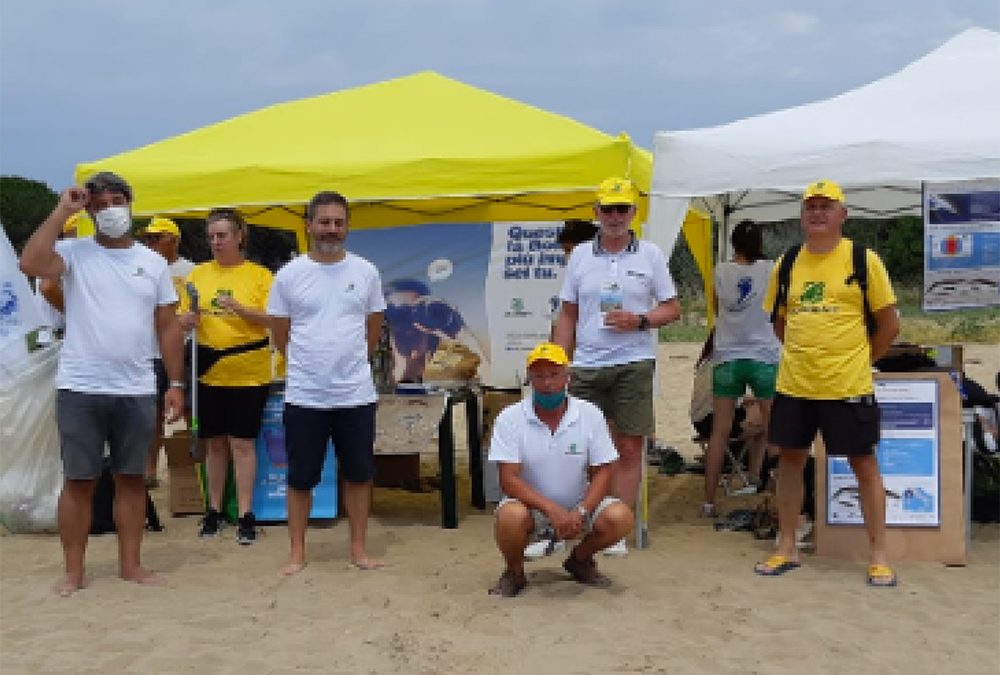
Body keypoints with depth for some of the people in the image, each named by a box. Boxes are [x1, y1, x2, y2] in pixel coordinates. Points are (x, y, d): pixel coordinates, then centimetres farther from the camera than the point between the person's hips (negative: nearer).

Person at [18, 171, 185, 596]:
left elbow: (167, 327, 10)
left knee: (131, 478, 10)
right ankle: (73, 571, 14)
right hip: (80, 389, -3)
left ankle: (130, 564, 20)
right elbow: (30, 264, -23)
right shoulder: (74, 252, -1)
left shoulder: (153, 262, 8)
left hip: (137, 391, 3)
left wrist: (176, 384, 4)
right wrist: (62, 211, -15)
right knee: (79, 481, 4)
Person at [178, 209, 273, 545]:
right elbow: (181, 320, 11)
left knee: (242, 442, -2)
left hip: (248, 372, -3)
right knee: (214, 442, 10)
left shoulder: (260, 275, -1)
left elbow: (273, 320, -8)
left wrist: (240, 308, -22)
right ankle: (214, 510, 21)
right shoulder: (198, 274, 8)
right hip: (209, 371, 3)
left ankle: (246, 514, 6)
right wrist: (188, 318, -12)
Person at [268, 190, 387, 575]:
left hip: (356, 394, 1)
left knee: (358, 474, 9)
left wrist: (350, 364, 12)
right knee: (300, 478, 7)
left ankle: (359, 550, 21)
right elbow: (280, 335, 6)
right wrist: (308, 366, 9)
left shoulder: (366, 272, 3)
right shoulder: (289, 275, -2)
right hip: (304, 396, -1)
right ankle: (297, 553, 19)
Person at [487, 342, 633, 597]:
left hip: (577, 509, 2)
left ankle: (579, 559, 9)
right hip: (531, 505, -2)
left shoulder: (590, 415, -7)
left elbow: (602, 472, -5)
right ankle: (514, 572, -1)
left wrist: (580, 513, -22)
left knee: (620, 518, -24)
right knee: (510, 517, -35)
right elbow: (508, 479, -17)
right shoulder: (509, 419, -12)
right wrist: (552, 510, -29)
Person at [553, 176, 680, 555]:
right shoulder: (580, 255, 10)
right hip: (586, 365, 2)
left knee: (629, 448, 1)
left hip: (633, 364, -1)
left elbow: (672, 309, 6)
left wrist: (639, 321, -13)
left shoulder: (650, 255, 5)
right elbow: (567, 315, 12)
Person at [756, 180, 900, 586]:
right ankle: (787, 549, 23)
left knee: (864, 465, 4)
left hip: (848, 386, -4)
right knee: (790, 459, 10)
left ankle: (879, 556, 16)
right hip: (794, 385, 4)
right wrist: (805, 356, 10)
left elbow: (889, 324, 0)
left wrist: (859, 360, 2)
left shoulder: (863, 260, -4)